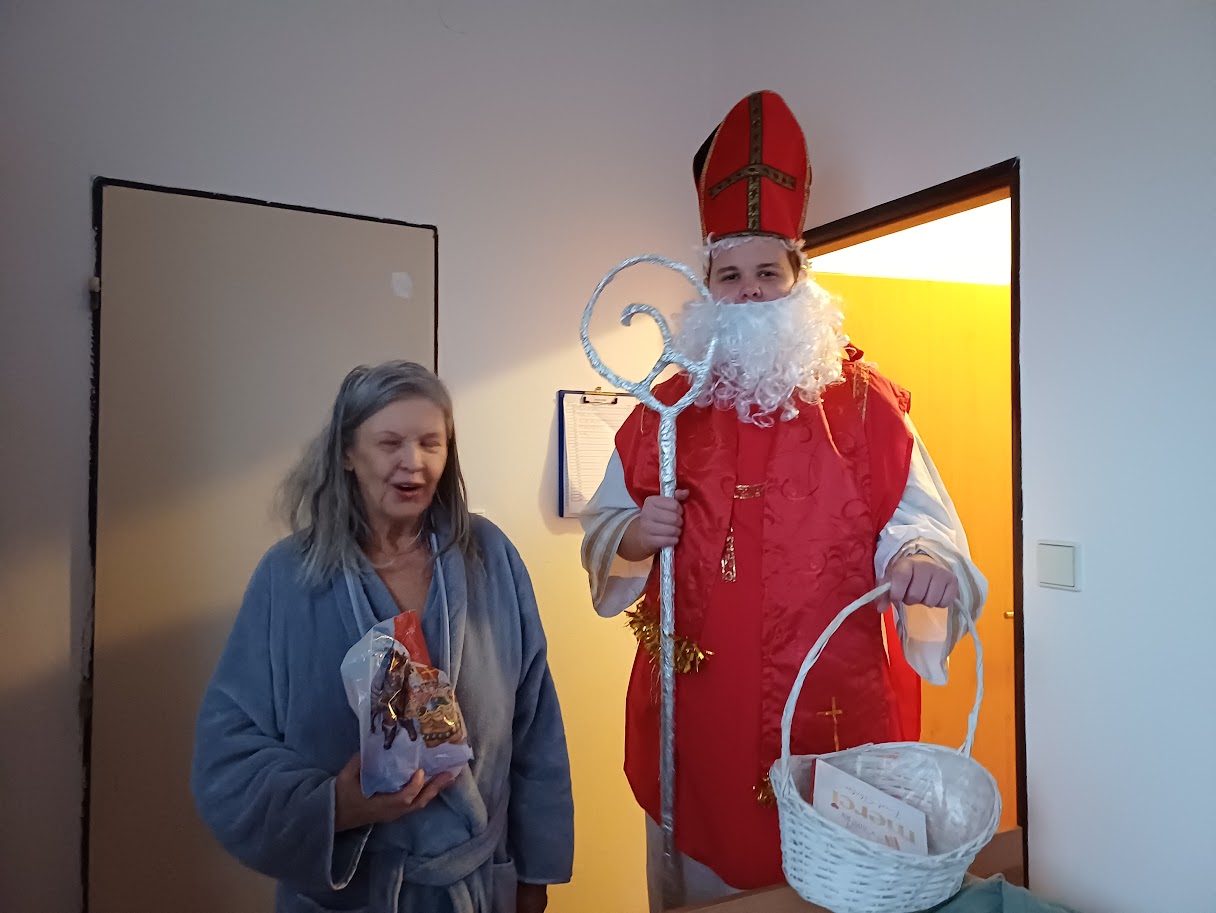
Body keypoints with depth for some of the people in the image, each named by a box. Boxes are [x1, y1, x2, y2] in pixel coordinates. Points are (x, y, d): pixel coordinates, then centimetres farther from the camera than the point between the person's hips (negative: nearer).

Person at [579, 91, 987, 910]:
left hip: (833, 721, -1)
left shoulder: (863, 403, -1)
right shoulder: (665, 412, 4)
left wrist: (923, 562, -25)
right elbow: (600, 532, 11)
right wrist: (633, 537, -11)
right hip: (695, 725, 2)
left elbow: (920, 523, -3)